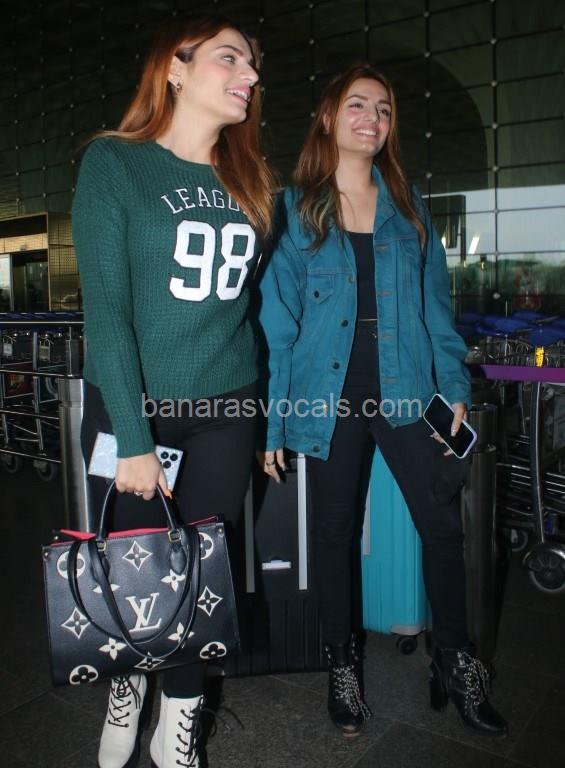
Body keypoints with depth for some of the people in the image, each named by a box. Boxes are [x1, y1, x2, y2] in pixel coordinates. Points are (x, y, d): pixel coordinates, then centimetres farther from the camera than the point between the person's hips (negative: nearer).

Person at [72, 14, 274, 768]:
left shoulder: (249, 180, 8)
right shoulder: (114, 162, -6)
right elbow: (105, 305, -12)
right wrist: (131, 438, -17)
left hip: (224, 411, 4)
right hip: (131, 406, -3)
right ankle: (124, 691, 39)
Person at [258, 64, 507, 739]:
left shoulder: (407, 206, 11)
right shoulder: (293, 209, 3)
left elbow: (434, 302, 8)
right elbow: (277, 317, -1)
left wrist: (454, 389, -1)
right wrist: (273, 419, -5)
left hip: (404, 389, 2)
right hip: (328, 394, -2)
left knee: (442, 525, 2)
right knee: (334, 531, 9)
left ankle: (455, 665, 24)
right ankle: (341, 668, 29)